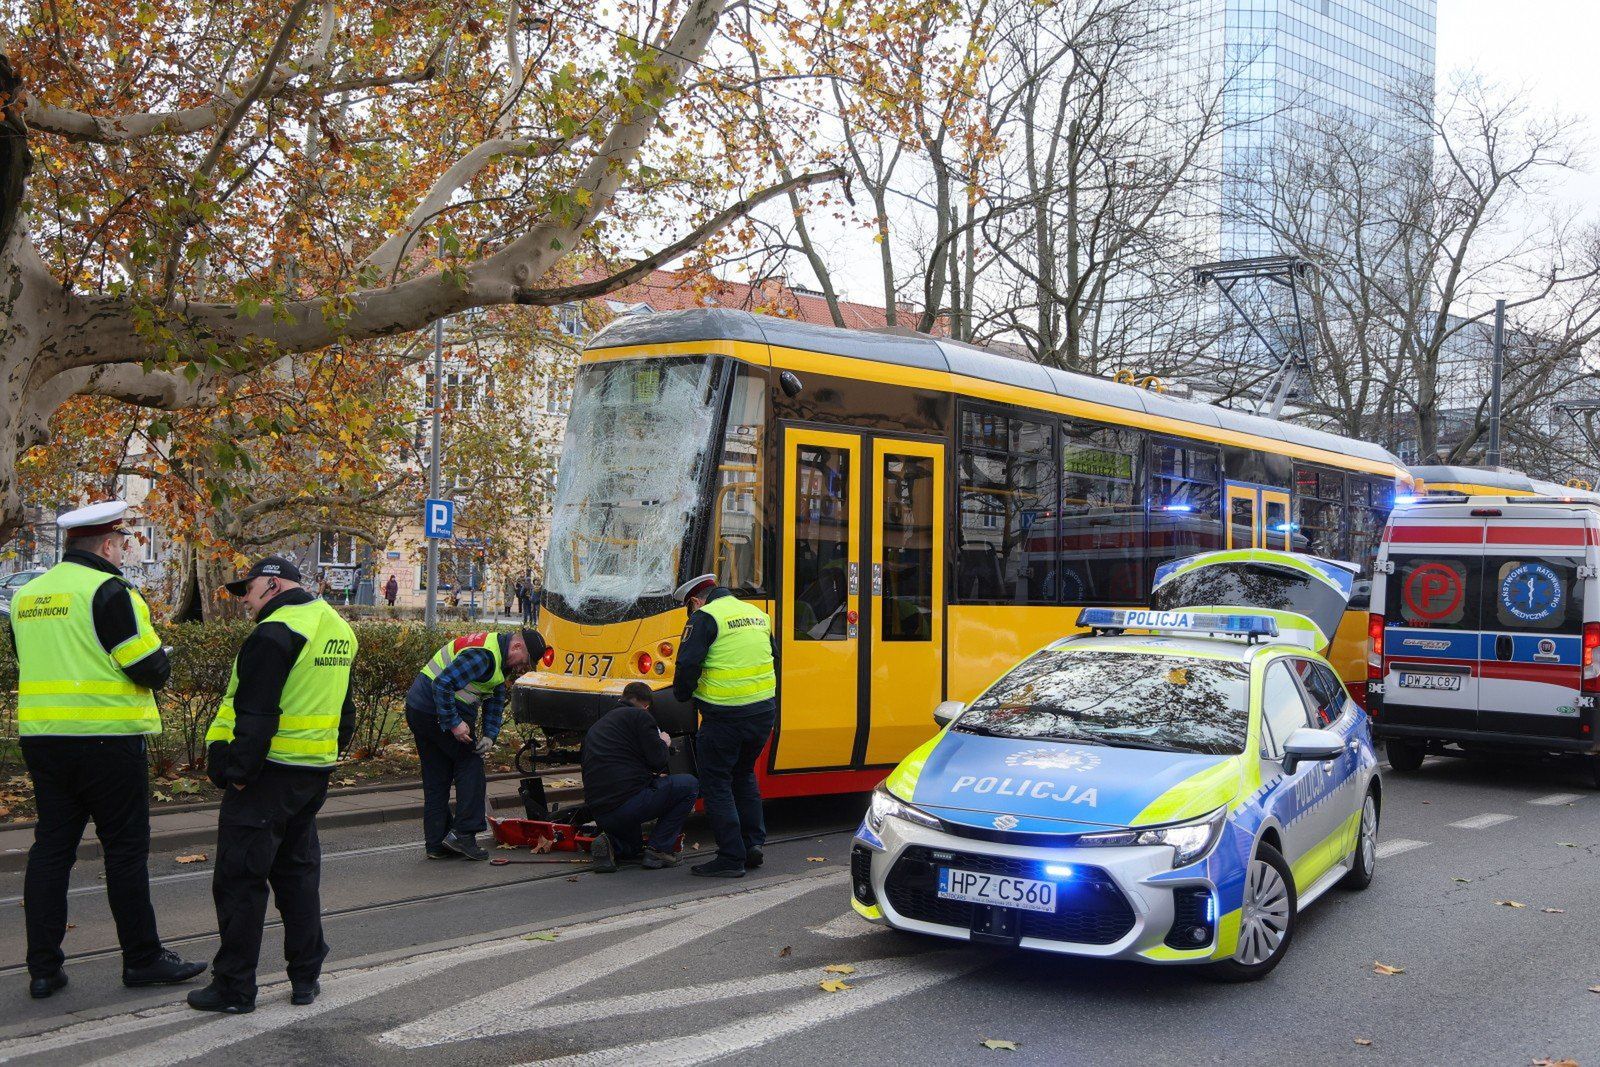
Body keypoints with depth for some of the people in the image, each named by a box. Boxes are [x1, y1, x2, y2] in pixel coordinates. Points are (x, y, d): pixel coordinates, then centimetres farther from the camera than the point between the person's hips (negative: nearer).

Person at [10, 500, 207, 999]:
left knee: (50, 847, 11)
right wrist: (160, 655, 6)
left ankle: (43, 968, 13)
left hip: (41, 736, 7)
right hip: (106, 738, -7)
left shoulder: (26, 596, 12)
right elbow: (151, 669, -15)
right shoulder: (107, 590, -12)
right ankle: (142, 958, 12)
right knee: (126, 849, 3)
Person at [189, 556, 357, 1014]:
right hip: (316, 771, 9)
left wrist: (238, 772, -17)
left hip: (267, 772, -9)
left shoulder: (275, 633, -16)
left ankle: (234, 987, 5)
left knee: (240, 878, 0)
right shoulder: (339, 628, 13)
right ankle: (306, 977, 21)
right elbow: (344, 710, 19)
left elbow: (254, 716, -21)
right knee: (298, 869, 17)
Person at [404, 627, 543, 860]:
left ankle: (436, 844, 15)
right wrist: (454, 723, -24)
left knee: (436, 779, 11)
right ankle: (463, 832, -3)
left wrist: (489, 735, -1)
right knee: (470, 763, -3)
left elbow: (495, 702, 14)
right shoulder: (482, 654, -22)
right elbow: (442, 683, -28)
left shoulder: (499, 660, 13)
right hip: (434, 711, -10)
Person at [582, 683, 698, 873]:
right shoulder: (639, 716, 1)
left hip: (600, 814, 8)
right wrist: (664, 743, 17)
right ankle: (658, 850, 1)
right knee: (689, 785, 9)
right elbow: (657, 760, -7)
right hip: (628, 803, -8)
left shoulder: (595, 727, 25)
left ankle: (611, 844, 1)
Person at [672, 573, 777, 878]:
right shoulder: (758, 615, 15)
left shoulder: (704, 618, -8)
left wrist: (682, 694, 4)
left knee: (716, 784, 4)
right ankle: (753, 843, 21)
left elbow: (688, 664, -15)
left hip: (724, 716, -7)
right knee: (744, 775, 24)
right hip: (763, 711, 7)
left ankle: (731, 858, 4)